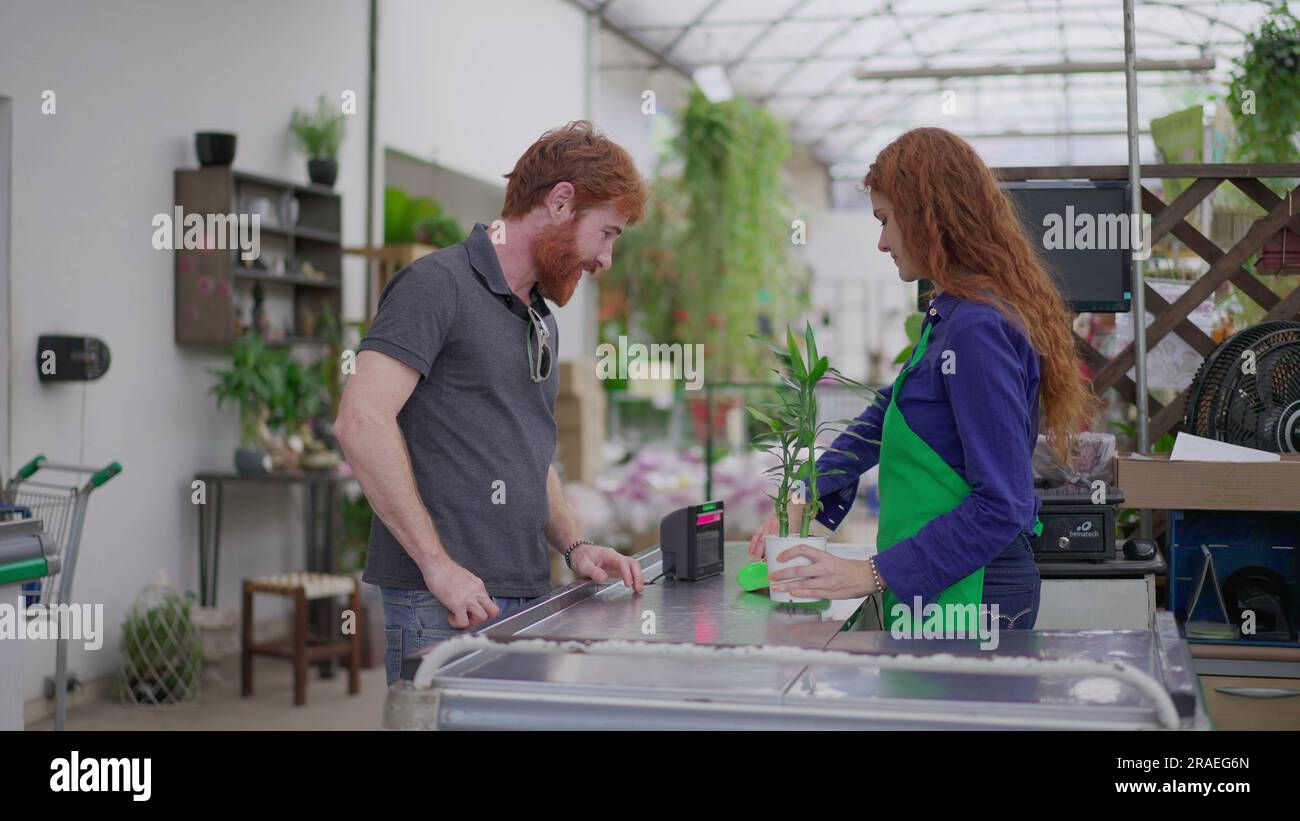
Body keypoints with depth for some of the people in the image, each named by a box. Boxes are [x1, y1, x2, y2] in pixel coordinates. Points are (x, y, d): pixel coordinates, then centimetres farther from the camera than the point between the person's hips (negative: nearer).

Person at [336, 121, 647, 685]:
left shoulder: (541, 321, 19)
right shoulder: (438, 284, -8)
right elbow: (361, 420, -18)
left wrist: (573, 545, 10)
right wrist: (437, 564, -19)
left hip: (527, 598, 8)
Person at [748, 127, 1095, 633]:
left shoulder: (978, 328, -20)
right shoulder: (949, 315, 11)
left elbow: (1003, 505, -22)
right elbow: (887, 414, 23)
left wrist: (873, 575, -21)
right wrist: (804, 499, 15)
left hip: (968, 600, -9)